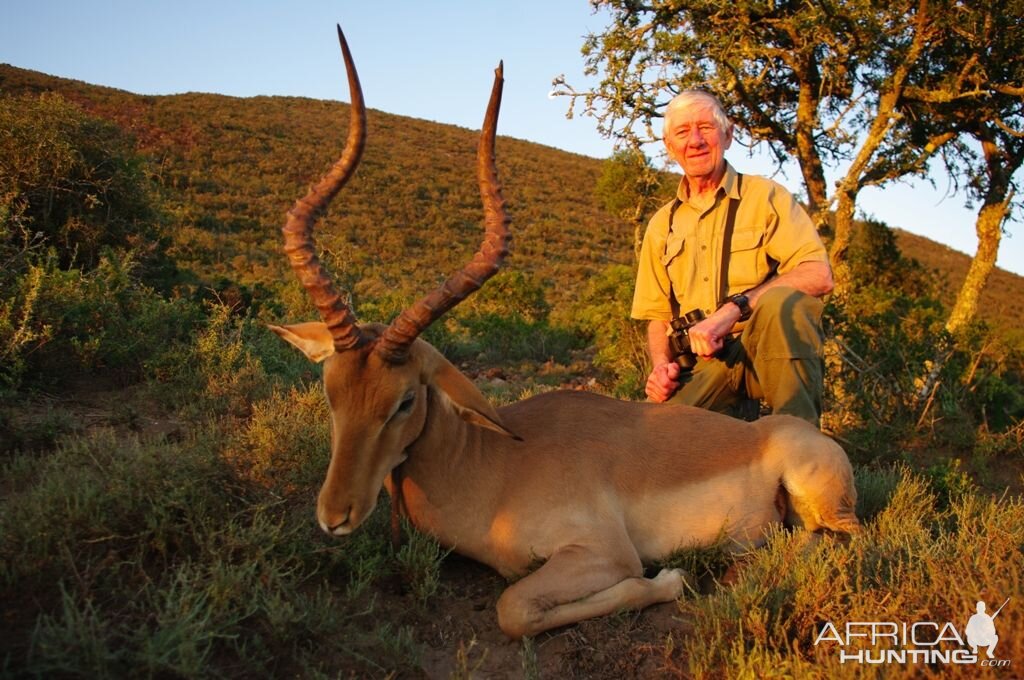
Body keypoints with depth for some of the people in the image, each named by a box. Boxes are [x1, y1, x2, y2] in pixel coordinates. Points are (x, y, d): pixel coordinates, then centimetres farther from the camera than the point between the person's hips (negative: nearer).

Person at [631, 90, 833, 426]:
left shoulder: (765, 196, 2)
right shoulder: (662, 224, 14)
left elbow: (819, 275, -14)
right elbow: (658, 314, 17)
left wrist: (731, 310, -25)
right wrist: (662, 363, -5)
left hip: (769, 350, -1)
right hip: (703, 360, 1)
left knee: (782, 300, -35)